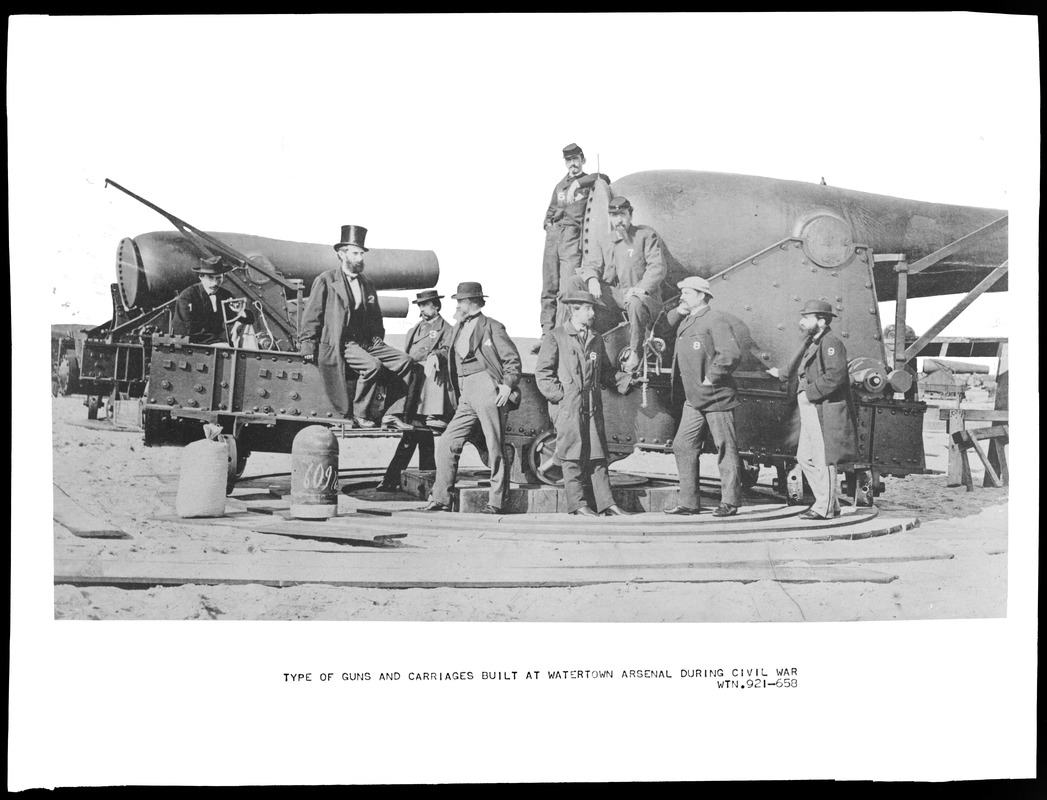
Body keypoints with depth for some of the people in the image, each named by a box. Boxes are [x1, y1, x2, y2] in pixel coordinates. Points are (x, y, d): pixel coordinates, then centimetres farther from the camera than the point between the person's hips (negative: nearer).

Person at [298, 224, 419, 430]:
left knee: (406, 362, -14)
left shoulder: (367, 286, 21)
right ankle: (359, 415, -17)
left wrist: (378, 341, 16)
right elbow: (312, 315, 1)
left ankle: (396, 415, -12)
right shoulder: (326, 280, 3)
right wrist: (308, 345, -6)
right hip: (339, 344, -6)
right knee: (372, 365, -32)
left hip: (367, 342, 6)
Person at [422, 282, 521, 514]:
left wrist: (508, 384, -13)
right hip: (466, 397, 7)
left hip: (489, 391, -7)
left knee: (495, 449, -2)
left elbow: (512, 358, -2)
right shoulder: (457, 329, 20)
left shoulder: (492, 327, 0)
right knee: (446, 446, 1)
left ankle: (496, 502, 5)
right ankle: (440, 499, 7)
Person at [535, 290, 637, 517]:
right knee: (573, 456, -3)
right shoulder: (556, 337, 1)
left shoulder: (596, 340, 18)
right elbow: (543, 372, -2)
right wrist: (558, 394, -11)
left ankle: (606, 503, 7)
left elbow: (605, 371, 21)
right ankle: (577, 504, 3)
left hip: (593, 405, 5)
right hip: (567, 406, -5)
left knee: (597, 454, 5)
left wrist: (625, 380, 5)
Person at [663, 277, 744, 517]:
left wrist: (711, 377, -16)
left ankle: (730, 502, 7)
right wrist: (677, 311, 12)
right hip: (693, 400, 9)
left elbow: (732, 354, -19)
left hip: (716, 397, -9)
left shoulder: (715, 320, -11)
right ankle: (689, 502, 12)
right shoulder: (684, 322, 15)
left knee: (726, 449, 1)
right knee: (683, 447, 7)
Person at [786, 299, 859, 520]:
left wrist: (809, 393, -19)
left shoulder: (831, 343, -12)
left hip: (824, 410, -11)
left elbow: (836, 375, -23)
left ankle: (824, 508, 4)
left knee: (823, 459, -4)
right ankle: (831, 502, 20)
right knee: (805, 457, 12)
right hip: (811, 411, 11)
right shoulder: (813, 343, 20)